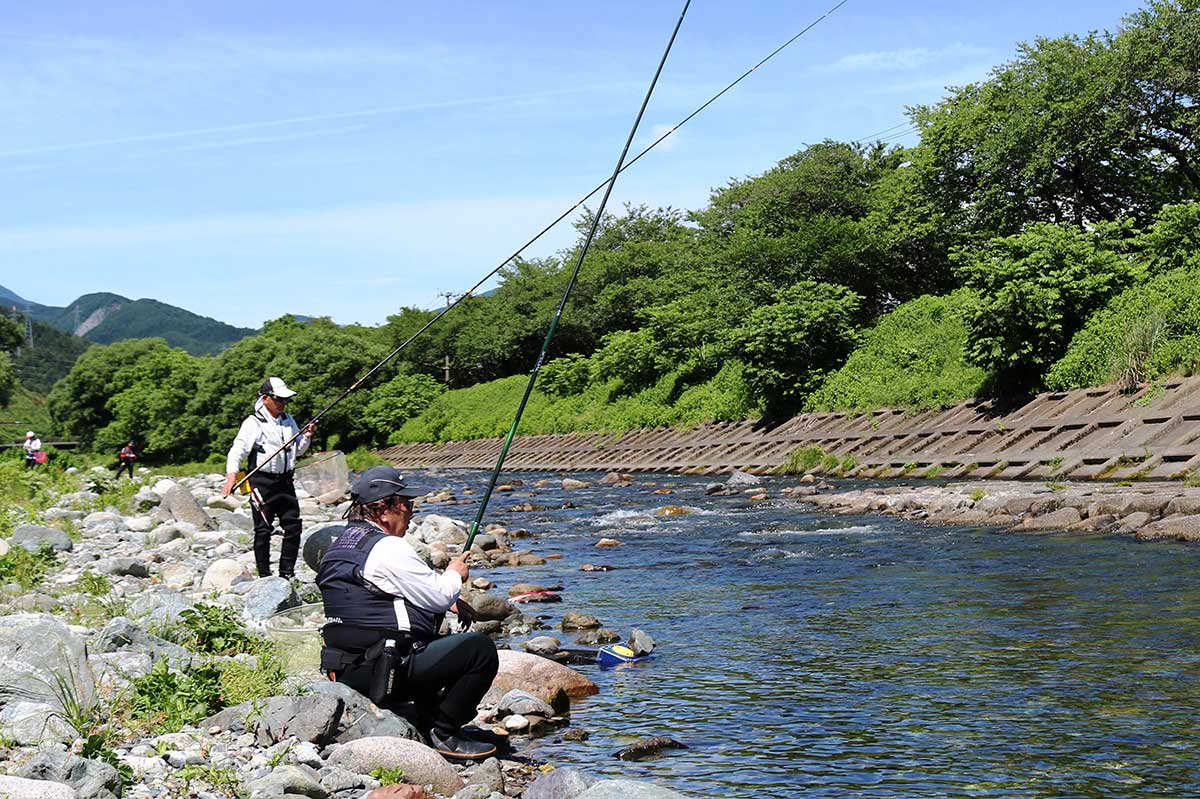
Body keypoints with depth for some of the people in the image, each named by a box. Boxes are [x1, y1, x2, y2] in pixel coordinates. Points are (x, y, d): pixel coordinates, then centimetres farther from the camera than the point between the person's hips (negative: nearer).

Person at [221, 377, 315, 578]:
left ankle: (287, 573, 15)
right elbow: (237, 450, -11)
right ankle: (264, 575, 6)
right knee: (263, 530, -1)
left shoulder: (288, 421, 13)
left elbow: (298, 451, 22)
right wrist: (232, 473, -26)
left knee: (293, 527, 4)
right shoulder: (253, 423, -6)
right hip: (262, 483, -6)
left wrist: (307, 438, 2)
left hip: (285, 481, 6)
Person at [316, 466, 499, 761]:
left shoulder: (338, 546, 16)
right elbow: (439, 596, -8)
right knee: (481, 648, -8)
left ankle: (430, 722, 24)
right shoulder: (389, 548, -15)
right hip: (385, 674, -10)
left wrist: (448, 602, 21)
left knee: (428, 641, 34)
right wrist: (454, 575, 13)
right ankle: (444, 733, -2)